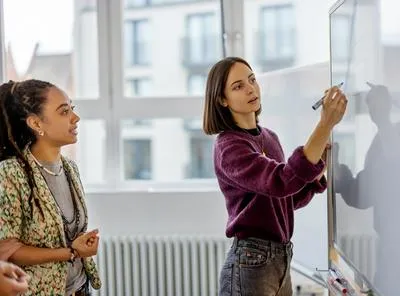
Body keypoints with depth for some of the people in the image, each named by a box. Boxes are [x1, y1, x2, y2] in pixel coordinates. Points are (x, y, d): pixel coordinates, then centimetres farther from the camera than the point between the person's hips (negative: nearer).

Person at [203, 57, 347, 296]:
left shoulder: (269, 137, 9)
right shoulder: (229, 147, -16)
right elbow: (283, 182, -31)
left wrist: (319, 165, -1)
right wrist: (326, 125, -35)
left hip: (282, 258, 8)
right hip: (250, 263, -8)